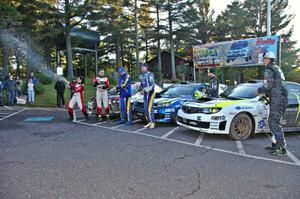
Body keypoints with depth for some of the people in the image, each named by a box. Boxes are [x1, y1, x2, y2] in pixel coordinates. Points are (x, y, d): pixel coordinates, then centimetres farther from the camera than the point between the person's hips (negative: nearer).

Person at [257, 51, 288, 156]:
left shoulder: (269, 70, -9)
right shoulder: (278, 69, 22)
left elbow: (267, 86, -16)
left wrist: (260, 90, 2)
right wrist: (266, 93, 21)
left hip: (277, 99, -10)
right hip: (283, 98, 10)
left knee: (274, 123, -8)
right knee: (272, 122, 16)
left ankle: (282, 148, -9)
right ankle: (275, 144, 21)